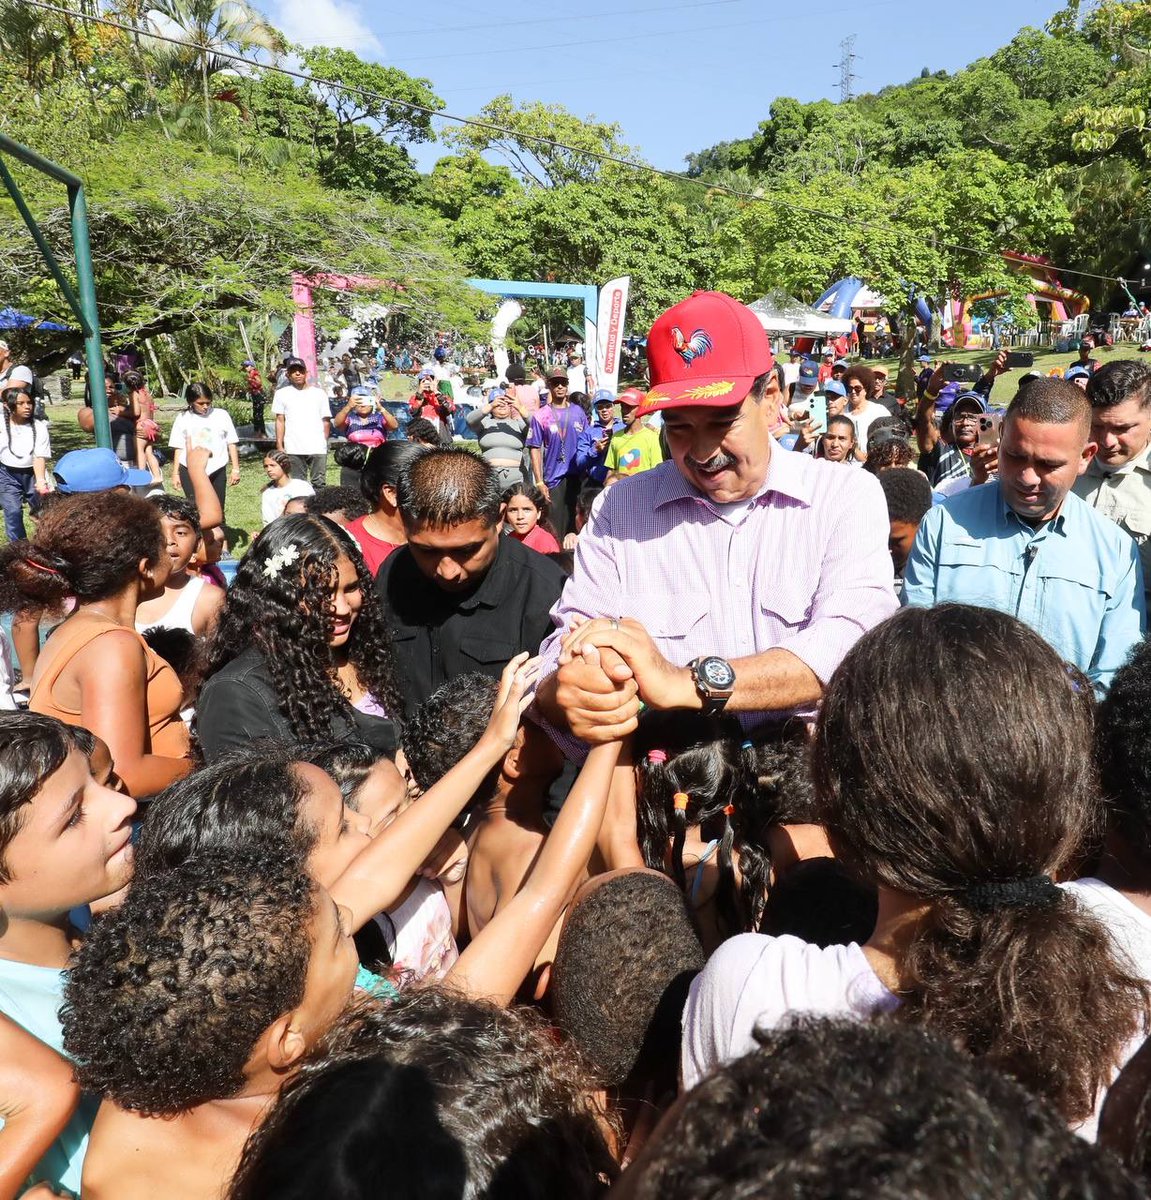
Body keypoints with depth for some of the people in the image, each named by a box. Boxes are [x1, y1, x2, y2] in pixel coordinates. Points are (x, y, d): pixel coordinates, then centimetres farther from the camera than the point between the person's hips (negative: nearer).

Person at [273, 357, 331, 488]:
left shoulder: (319, 393, 9)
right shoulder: (282, 393, 9)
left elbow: (326, 420, 9)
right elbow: (280, 421, 7)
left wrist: (324, 440, -1)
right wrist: (279, 446, 0)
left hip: (317, 448, 0)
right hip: (294, 449, 0)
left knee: (319, 483, 0)